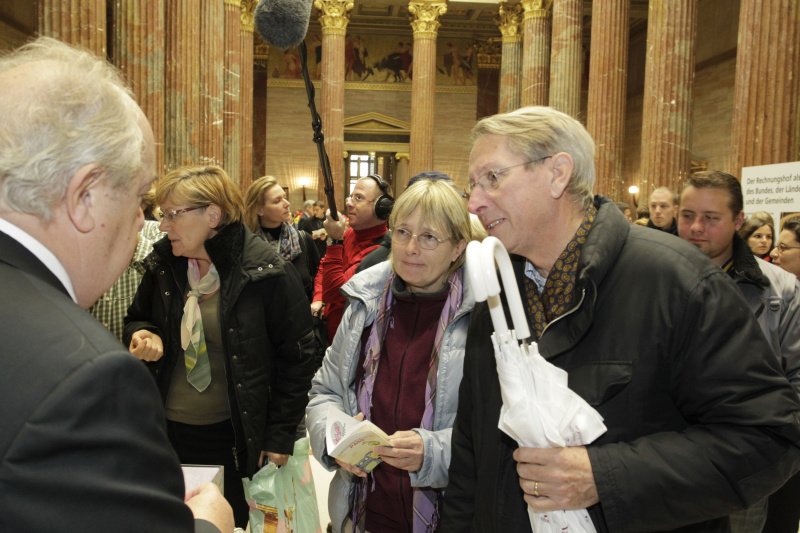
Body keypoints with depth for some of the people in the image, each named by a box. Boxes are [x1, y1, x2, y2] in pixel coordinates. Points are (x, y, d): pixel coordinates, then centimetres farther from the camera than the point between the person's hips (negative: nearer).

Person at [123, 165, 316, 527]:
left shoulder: (267, 272, -16)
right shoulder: (163, 262, -1)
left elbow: (296, 357, -11)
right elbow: (137, 318, 16)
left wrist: (280, 436, -9)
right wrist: (143, 334, -9)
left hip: (236, 438, -4)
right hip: (168, 432, 4)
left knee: (234, 521, 13)